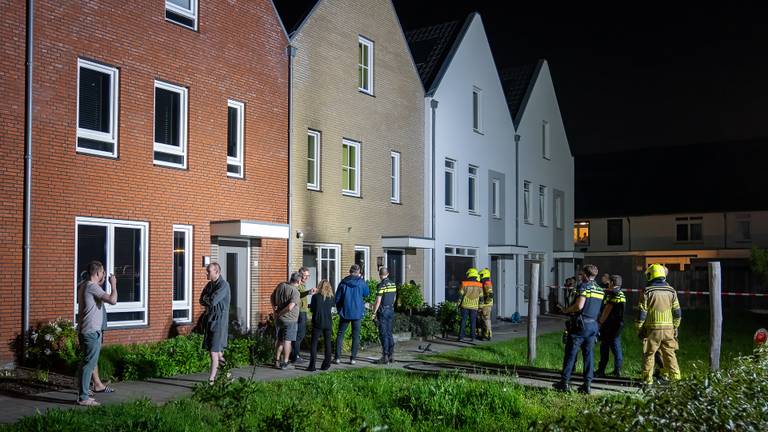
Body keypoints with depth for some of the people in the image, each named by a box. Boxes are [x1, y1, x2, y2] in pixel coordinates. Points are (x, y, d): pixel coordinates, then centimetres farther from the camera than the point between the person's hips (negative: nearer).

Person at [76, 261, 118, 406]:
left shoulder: (83, 286, 13)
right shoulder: (92, 287, -17)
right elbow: (113, 300, -25)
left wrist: (102, 282, 25)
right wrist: (113, 285, -11)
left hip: (84, 331, 10)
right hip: (92, 332, -10)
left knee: (86, 363, 16)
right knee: (89, 364, -5)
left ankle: (83, 395, 21)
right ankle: (83, 398, -2)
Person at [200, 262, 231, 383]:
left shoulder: (224, 285, -15)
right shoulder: (209, 284, 12)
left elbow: (213, 301, -22)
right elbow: (202, 301, 10)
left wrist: (206, 298, -3)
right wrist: (209, 301, -8)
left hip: (219, 320, -8)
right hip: (209, 318, 8)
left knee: (214, 349, -8)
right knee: (209, 346, 13)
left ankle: (212, 377, -4)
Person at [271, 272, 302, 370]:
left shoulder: (281, 285, 1)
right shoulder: (295, 292, -20)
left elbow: (271, 298, 11)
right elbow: (290, 307, -28)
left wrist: (274, 307, 7)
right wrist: (280, 313, -15)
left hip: (278, 319, 6)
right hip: (290, 320, -6)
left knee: (279, 340, 16)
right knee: (287, 341, 2)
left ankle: (277, 361, 22)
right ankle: (285, 363, 6)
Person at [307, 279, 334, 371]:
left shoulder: (315, 297, -9)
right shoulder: (331, 298, -2)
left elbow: (312, 309, -3)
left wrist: (310, 305, 17)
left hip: (317, 323, -2)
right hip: (328, 323, 3)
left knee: (314, 344, 3)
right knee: (327, 343, 11)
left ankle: (312, 365, -2)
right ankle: (326, 365, 12)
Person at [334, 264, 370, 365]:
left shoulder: (343, 282, -2)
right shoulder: (361, 282, -5)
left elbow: (337, 298, 2)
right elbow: (366, 293, 13)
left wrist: (339, 310, 16)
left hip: (344, 312, 1)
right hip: (357, 313, 0)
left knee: (340, 334, 8)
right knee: (356, 336, 7)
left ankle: (337, 357, 3)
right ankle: (353, 358, 5)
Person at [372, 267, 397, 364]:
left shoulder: (381, 285, -14)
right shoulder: (393, 284, 8)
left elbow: (378, 301, -16)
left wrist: (374, 313, -10)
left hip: (383, 311, -7)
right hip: (391, 310, 7)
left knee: (383, 334, -3)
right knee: (389, 333, 13)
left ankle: (385, 357, -3)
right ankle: (391, 355, 14)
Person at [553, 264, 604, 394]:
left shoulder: (584, 286, -10)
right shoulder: (600, 290, 12)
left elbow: (579, 306, -19)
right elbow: (595, 308, 16)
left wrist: (567, 310, -2)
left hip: (580, 325, -6)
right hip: (593, 325, 6)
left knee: (570, 354, 1)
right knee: (589, 354, 8)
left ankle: (565, 382, 4)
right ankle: (587, 384, 6)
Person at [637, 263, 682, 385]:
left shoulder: (647, 291, -6)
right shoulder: (671, 291, 6)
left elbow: (642, 313, -7)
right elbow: (677, 312, 8)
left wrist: (639, 329, 0)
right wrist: (675, 327, 18)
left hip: (653, 328, -3)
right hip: (668, 328, 3)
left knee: (649, 354, 4)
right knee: (669, 353, 13)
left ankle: (647, 378, 7)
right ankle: (674, 375, 14)